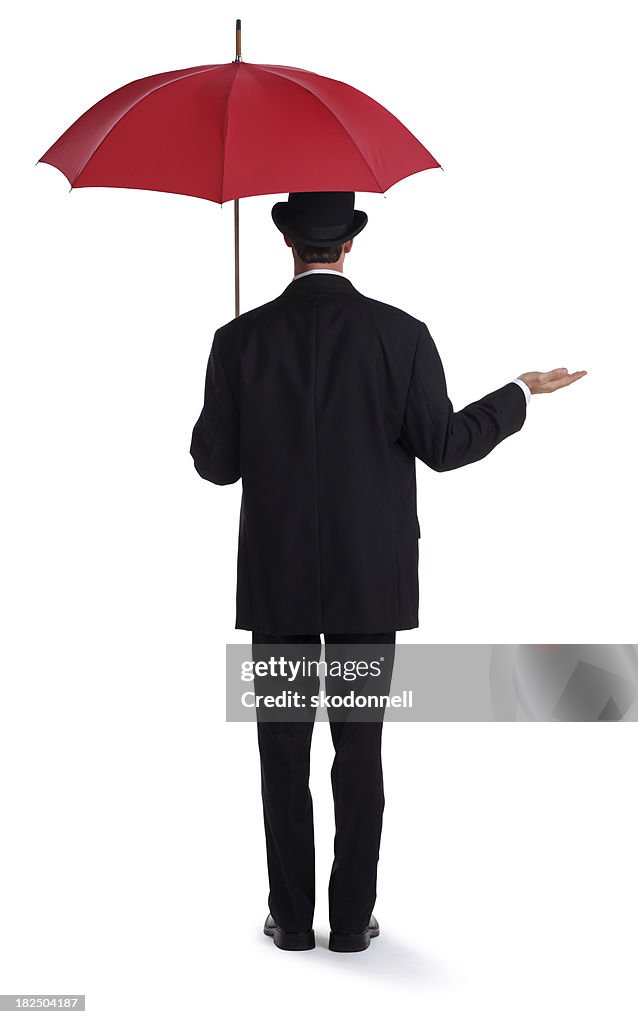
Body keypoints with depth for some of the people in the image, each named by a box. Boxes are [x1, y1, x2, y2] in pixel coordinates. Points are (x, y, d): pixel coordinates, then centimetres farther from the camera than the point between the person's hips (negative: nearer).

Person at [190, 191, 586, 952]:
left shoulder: (241, 339, -5)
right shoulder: (401, 334, -7)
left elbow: (216, 463, -2)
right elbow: (444, 446, -6)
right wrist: (521, 394, 9)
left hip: (276, 578, 0)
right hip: (370, 577, 0)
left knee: (283, 747, 10)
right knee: (360, 746, 9)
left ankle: (292, 917, 16)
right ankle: (352, 918, 15)